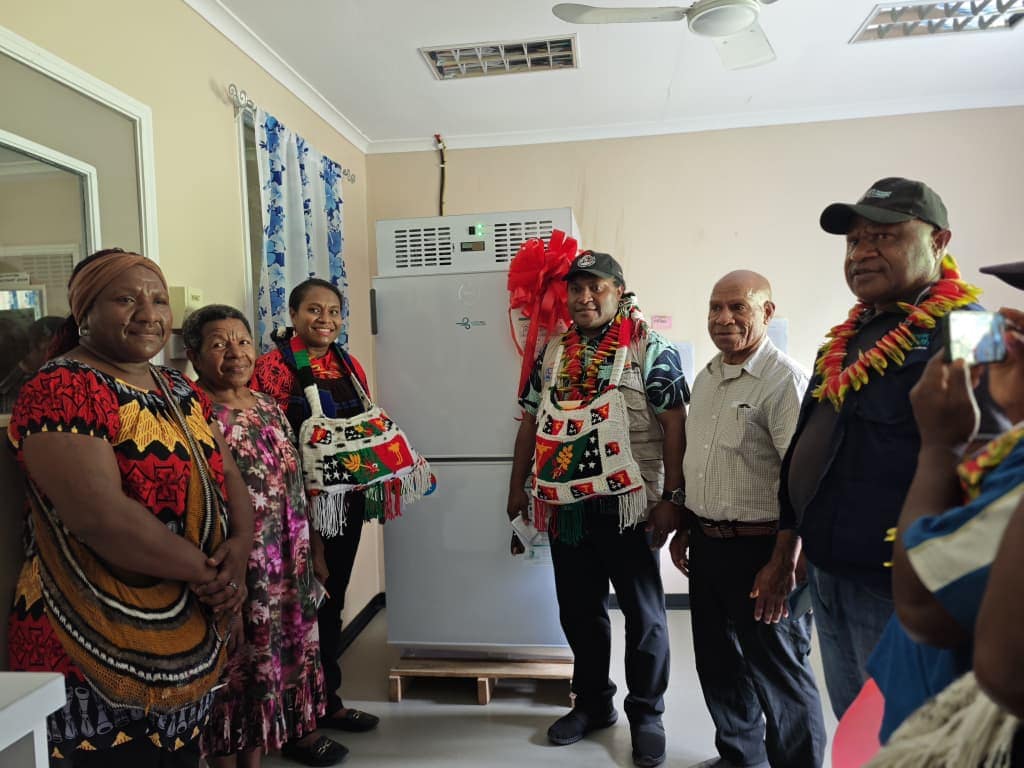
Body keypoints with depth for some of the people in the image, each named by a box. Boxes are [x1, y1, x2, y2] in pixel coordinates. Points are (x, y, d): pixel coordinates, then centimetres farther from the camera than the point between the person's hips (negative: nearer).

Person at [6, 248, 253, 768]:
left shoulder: (179, 390, 9)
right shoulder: (63, 390, -16)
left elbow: (229, 478, 8)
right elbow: (101, 516, -26)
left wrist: (238, 549, -12)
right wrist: (207, 570, -17)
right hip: (98, 655, -7)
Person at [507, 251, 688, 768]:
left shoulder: (649, 348, -5)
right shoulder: (552, 351, 10)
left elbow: (674, 425, -9)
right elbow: (531, 421, 14)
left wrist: (671, 498, -14)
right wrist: (518, 486, 14)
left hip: (626, 505, -5)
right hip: (564, 506, 5)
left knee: (642, 613, 8)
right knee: (578, 610, 16)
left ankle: (646, 714, 27)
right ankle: (592, 703, 36)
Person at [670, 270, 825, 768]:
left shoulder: (784, 380, -15)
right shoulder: (706, 378, 10)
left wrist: (784, 564, -21)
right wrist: (685, 529, 17)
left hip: (760, 550, -8)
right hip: (707, 545, 8)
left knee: (777, 672, 7)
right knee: (718, 662, 20)